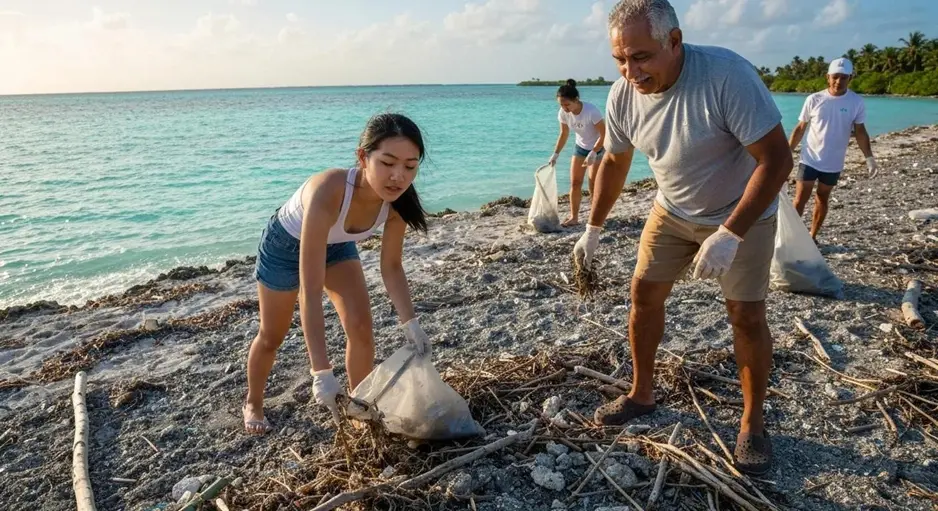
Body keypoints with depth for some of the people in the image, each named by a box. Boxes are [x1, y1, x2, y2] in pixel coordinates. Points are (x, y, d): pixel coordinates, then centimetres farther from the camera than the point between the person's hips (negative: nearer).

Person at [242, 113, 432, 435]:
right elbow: (310, 293, -46)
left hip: (337, 244, 4)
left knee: (361, 327, -8)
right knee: (272, 337, 13)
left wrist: (410, 323, -26)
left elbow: (391, 267, -14)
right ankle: (253, 402, 42)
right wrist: (322, 373, -48)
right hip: (286, 244, -4)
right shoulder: (328, 193, -47)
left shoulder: (396, 201, -30)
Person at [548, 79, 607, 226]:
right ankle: (574, 217, 8)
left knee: (593, 185, -6)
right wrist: (555, 154, -5)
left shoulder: (591, 111, -32)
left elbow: (604, 134, -24)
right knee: (575, 183, 1)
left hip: (598, 148, -5)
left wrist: (593, 153, -29)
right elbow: (564, 134, 0)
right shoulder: (563, 113, -16)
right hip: (580, 147, 5)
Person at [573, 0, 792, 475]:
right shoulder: (622, 95, -15)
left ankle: (753, 422, 17)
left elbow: (777, 159, -29)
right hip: (672, 210, 5)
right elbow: (614, 161, 3)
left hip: (743, 212, -4)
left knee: (746, 315, -5)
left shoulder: (727, 75, -32)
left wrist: (729, 235, -32)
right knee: (644, 294, 4)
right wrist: (593, 229, 6)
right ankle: (641, 394, 23)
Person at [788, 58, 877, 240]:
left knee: (822, 199, 12)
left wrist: (869, 157, -6)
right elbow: (800, 128, 0)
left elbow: (860, 132, 1)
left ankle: (812, 238, 22)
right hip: (809, 159, -1)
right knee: (800, 199, -3)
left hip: (833, 163, 2)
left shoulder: (856, 102, -5)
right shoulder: (814, 99, -7)